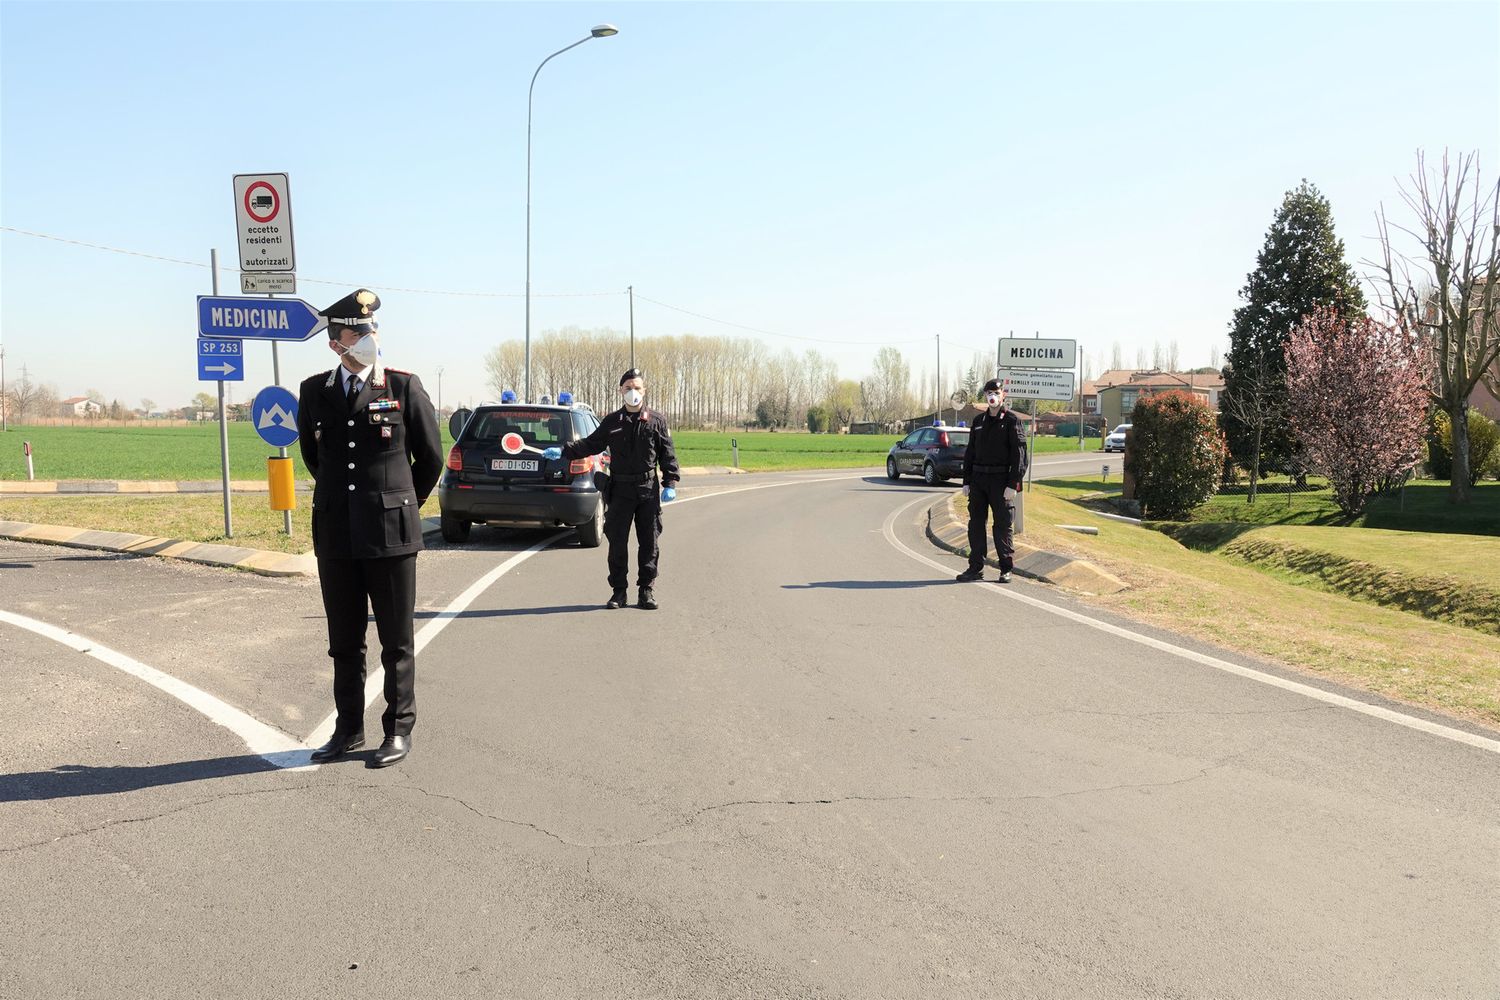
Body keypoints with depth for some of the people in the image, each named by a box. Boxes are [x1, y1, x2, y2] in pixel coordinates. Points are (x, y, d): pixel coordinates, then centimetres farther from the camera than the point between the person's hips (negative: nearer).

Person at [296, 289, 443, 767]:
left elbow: (431, 458, 5)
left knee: (396, 640, 5)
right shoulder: (314, 392, 6)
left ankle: (399, 730, 15)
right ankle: (349, 728, 24)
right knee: (344, 640, 12)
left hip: (390, 533, -3)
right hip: (335, 535, 3)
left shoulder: (404, 386, -3)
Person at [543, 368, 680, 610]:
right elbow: (590, 444, 9)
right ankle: (619, 592, 9)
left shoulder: (656, 421, 5)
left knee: (649, 543, 2)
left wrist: (671, 483, -4)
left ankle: (646, 592, 10)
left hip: (648, 490, -1)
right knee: (617, 542, 1)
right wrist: (562, 452, -3)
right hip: (620, 490, 1)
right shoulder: (611, 422, 8)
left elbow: (667, 454, 5)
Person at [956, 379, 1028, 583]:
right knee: (976, 523, 5)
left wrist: (1013, 484, -15)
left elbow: (1019, 454, -8)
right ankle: (976, 568, 12)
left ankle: (1006, 569, 9)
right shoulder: (978, 421, 14)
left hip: (1001, 480, -5)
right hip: (978, 479, 5)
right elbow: (970, 453, 16)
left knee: (1003, 525, 0)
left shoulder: (1011, 421, -3)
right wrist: (966, 481, 9)